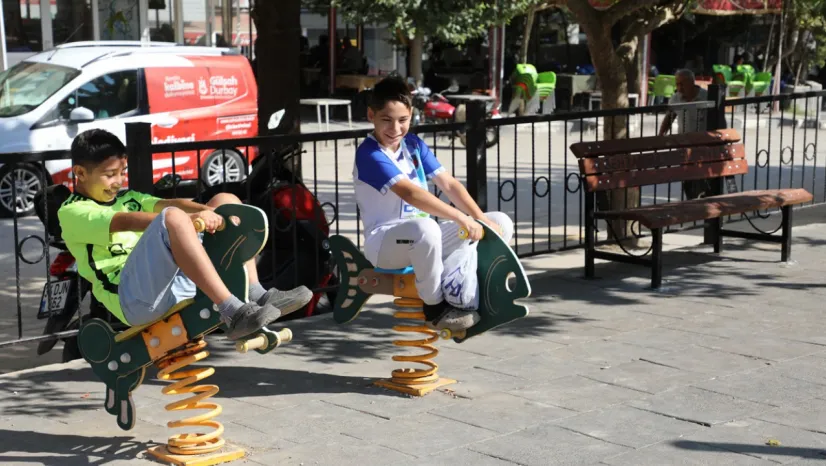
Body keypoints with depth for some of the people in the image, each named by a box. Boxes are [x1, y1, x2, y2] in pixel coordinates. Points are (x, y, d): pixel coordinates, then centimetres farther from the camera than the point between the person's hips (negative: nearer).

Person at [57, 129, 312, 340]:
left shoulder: (128, 198, 27)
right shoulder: (72, 212, 3)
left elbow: (167, 203, 7)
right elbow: (126, 222, -16)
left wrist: (206, 211, -14)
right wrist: (189, 219, -28)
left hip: (178, 286, 8)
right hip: (135, 299, -8)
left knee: (225, 200, 8)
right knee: (173, 217, -32)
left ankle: (255, 296, -7)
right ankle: (233, 313, -38)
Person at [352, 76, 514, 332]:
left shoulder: (413, 144, 8)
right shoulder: (369, 155, -16)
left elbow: (449, 184, 3)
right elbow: (410, 193, -30)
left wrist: (482, 220, -12)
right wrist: (462, 219, -35)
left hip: (422, 241, 8)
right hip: (384, 243, -8)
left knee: (501, 223, -1)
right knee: (426, 228, -43)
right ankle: (435, 307, -19)